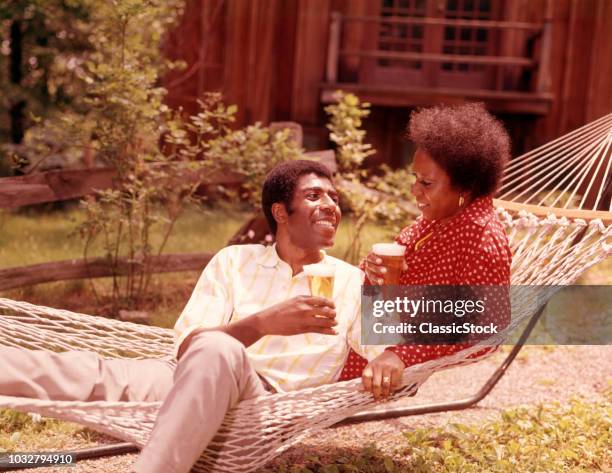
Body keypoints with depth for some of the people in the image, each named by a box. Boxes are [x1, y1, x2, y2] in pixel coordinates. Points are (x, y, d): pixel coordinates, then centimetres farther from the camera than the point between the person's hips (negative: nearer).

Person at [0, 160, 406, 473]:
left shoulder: (355, 282, 15)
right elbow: (186, 347, 3)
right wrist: (264, 323, -16)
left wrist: (388, 360, -22)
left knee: (215, 350, -37)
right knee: (96, 374, -28)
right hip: (194, 381, 2)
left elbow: (393, 346, 5)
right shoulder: (234, 261, 15)